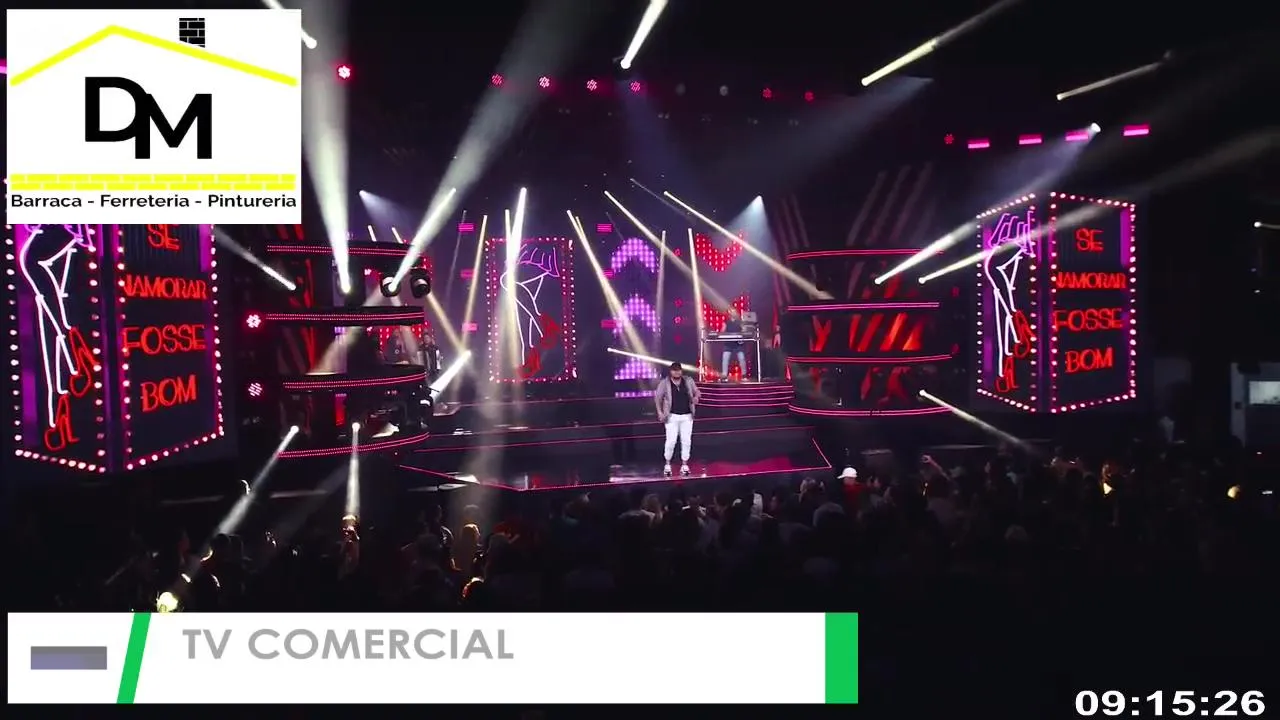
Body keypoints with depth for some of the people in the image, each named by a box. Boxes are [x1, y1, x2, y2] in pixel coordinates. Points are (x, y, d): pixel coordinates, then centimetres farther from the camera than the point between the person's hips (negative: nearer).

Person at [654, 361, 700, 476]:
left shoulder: (688, 381, 3)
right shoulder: (664, 383, -4)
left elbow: (696, 392, 13)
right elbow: (658, 397, 1)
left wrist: (696, 398, -10)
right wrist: (660, 412, -8)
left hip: (687, 416, 3)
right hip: (672, 416, -3)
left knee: (686, 441, 3)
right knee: (671, 441, -7)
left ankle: (684, 465, 15)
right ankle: (667, 464, 11)